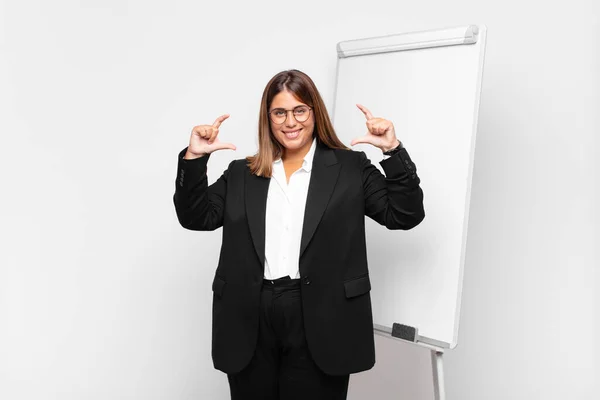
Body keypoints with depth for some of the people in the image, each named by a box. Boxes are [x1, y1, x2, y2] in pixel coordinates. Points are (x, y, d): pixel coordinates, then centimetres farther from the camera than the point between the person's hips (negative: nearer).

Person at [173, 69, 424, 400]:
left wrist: (393, 150, -12)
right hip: (250, 323, 3)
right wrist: (193, 158, -7)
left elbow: (405, 215, -1)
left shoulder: (350, 167, 4)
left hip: (319, 323, -2)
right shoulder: (241, 173, 11)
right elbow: (195, 217, 5)